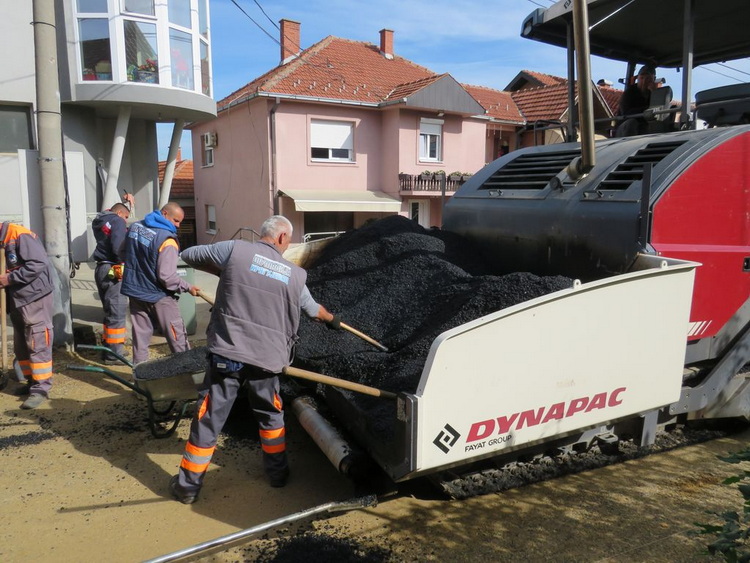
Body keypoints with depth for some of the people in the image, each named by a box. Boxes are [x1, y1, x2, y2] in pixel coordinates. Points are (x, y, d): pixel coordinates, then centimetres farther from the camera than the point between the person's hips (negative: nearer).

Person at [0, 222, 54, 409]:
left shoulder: (20, 236, -15)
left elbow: (38, 264, -24)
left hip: (34, 298, -9)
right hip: (16, 300, 9)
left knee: (37, 344, -6)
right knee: (20, 346, 14)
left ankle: (41, 388, -1)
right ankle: (32, 382, 26)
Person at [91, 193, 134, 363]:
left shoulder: (99, 220, 18)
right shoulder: (117, 221, -8)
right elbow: (118, 248, -22)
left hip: (102, 269, 9)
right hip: (113, 270, -9)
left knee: (110, 311, 17)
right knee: (117, 312, -6)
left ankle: (108, 349, 23)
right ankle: (115, 354, -3)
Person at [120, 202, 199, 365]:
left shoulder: (134, 226, 3)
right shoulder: (167, 240, -22)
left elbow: (123, 252, 19)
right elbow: (167, 276, -25)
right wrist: (188, 287, -14)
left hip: (135, 290, 7)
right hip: (157, 296, -7)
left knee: (140, 334, 13)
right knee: (177, 336, 3)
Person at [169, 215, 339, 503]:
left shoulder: (234, 249, -3)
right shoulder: (296, 275, 6)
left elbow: (188, 255, 10)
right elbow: (313, 309, 23)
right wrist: (332, 319, 45)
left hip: (227, 352, -2)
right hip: (267, 357, 2)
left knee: (209, 418, 9)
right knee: (271, 414, 23)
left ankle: (188, 485, 21)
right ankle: (278, 470, 37)